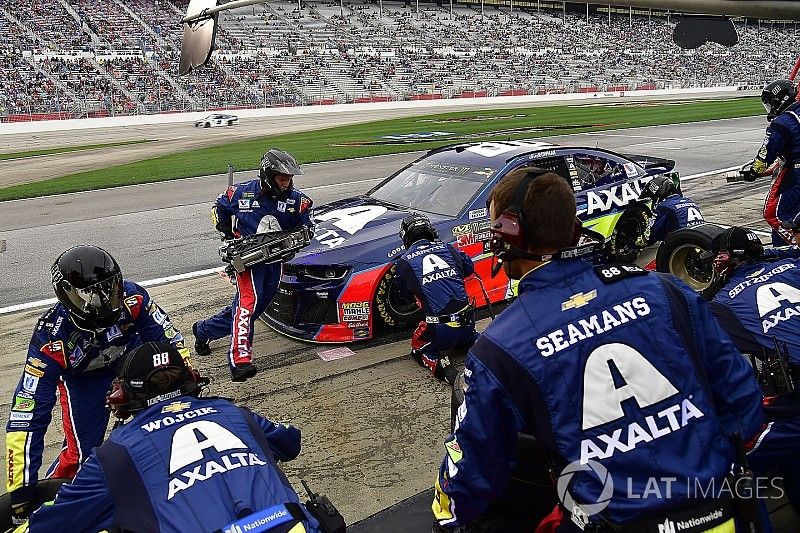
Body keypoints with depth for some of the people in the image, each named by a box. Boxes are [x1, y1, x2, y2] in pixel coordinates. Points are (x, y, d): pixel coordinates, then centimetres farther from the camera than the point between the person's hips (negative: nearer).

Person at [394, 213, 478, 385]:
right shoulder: (447, 249, 7)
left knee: (419, 347, 24)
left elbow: (406, 290, 16)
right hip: (467, 321, 4)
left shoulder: (404, 262, -1)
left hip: (439, 328, -4)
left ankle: (439, 365, -5)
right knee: (466, 337, 36)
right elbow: (469, 268, 23)